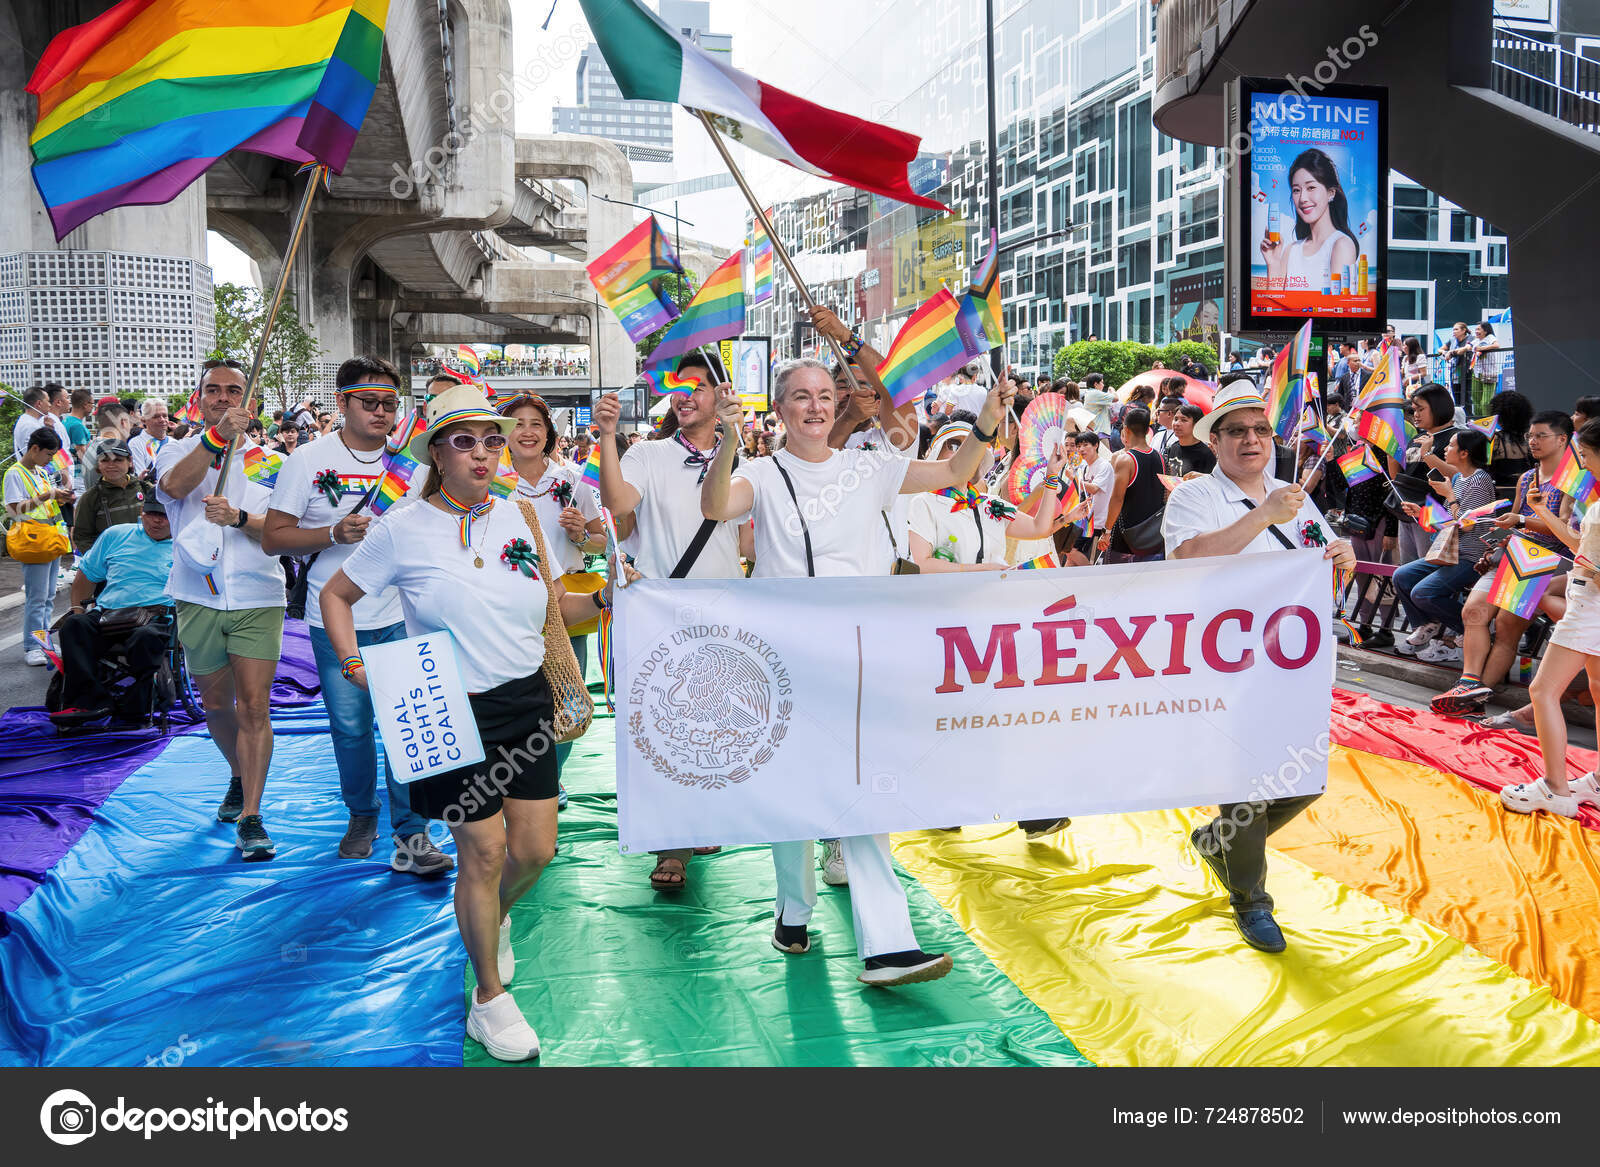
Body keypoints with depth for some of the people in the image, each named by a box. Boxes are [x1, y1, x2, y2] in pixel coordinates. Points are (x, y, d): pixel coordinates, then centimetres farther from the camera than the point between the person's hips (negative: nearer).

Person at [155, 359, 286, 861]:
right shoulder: (177, 451, 7)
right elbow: (175, 486, -19)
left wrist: (239, 517, -22)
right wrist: (216, 435, -32)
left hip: (257, 598, -1)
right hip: (199, 598, 2)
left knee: (253, 705, -9)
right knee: (215, 703, 15)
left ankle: (250, 816, -5)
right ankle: (238, 777, 40)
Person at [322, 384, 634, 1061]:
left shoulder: (520, 517, 5)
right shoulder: (405, 529, -5)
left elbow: (556, 608, 12)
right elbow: (335, 595, 6)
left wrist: (603, 599, -7)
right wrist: (355, 666, -6)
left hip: (526, 700, 4)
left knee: (536, 848, 7)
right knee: (484, 851, -1)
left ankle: (494, 916, 44)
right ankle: (489, 999, 20)